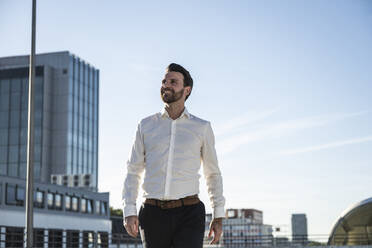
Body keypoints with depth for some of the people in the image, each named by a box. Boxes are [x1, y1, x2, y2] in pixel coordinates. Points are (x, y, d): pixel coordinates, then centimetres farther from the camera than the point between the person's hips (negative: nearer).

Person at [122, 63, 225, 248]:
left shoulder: (201, 127, 8)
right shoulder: (146, 126, 11)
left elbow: (213, 174, 14)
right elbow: (133, 172, 11)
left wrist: (218, 216, 8)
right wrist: (129, 212, -1)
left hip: (189, 214, -2)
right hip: (153, 213, 2)